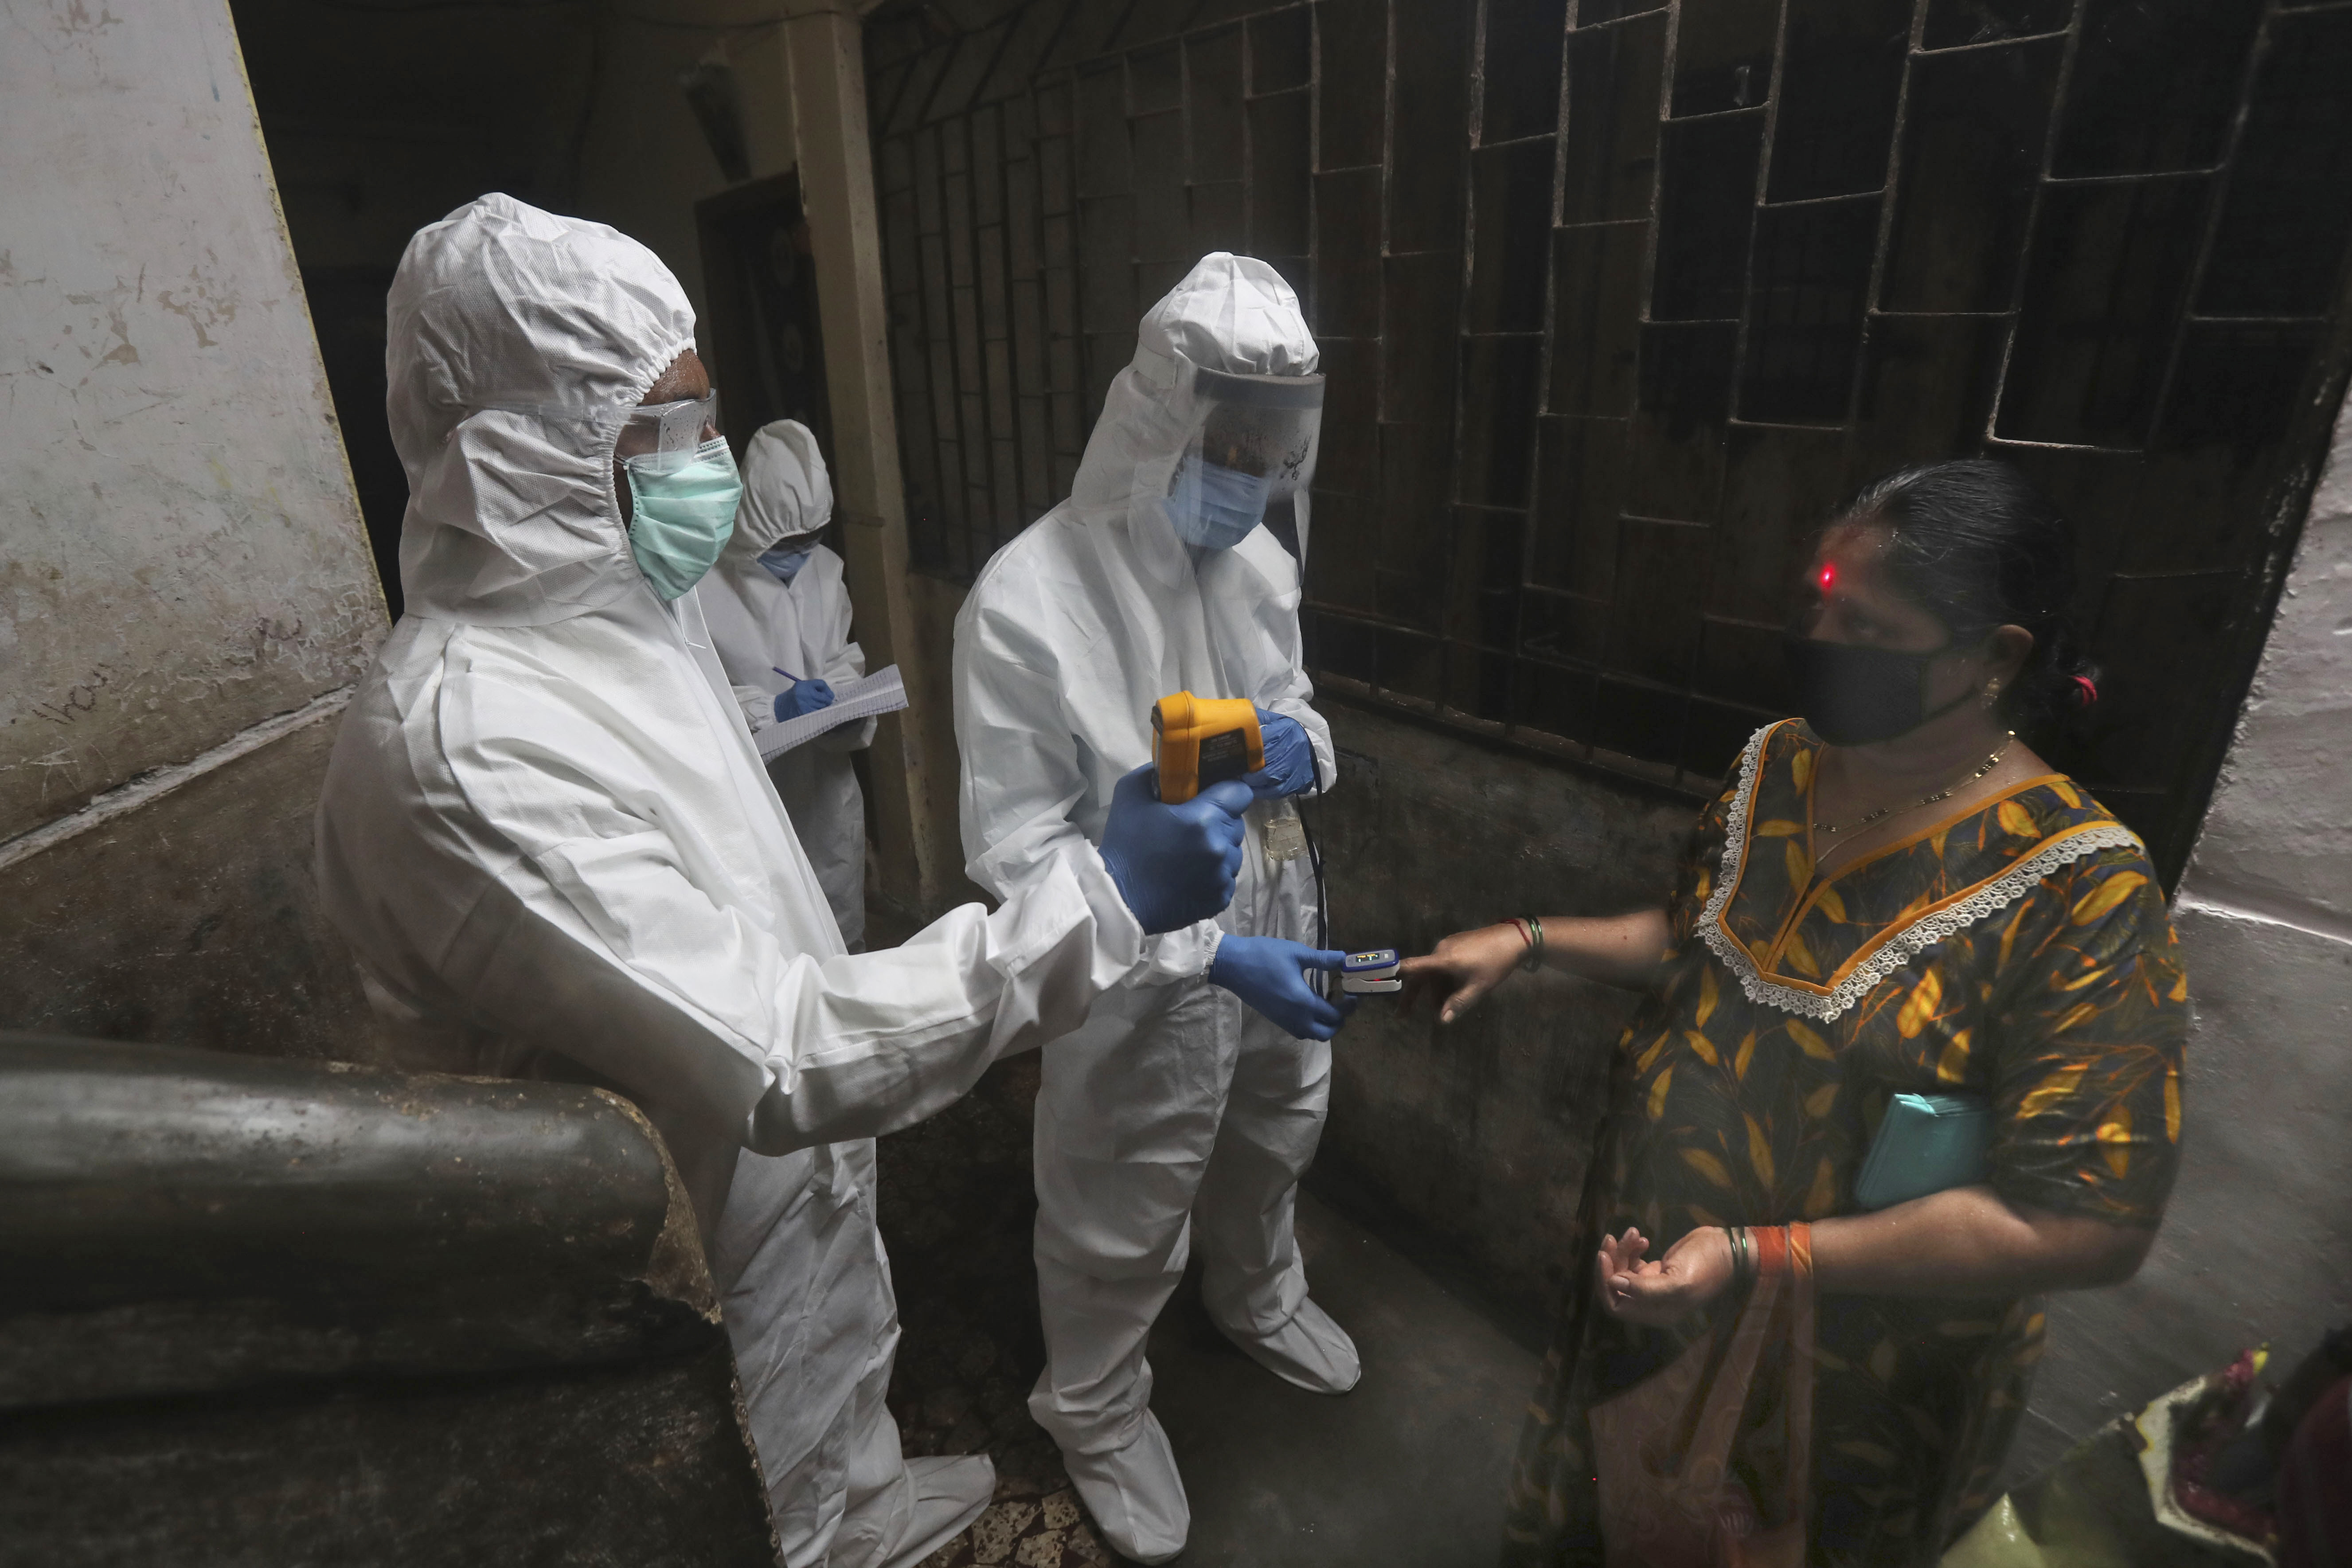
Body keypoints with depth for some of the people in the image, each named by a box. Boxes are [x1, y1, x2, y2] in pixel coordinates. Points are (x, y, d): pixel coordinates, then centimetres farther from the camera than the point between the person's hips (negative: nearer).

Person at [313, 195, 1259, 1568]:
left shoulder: (616, 611, -4)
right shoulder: (464, 746, -35)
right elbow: (780, 1058, -38)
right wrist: (1102, 904, -39)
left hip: (798, 1162, 9)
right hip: (705, 1249, -8)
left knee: (844, 1361, 34)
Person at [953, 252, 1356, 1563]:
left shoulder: (1259, 559, -6)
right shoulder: (1027, 602, -26)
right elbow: (1018, 850, -23)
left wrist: (1306, 743, -14)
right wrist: (1212, 953, -29)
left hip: (1277, 931, 7)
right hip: (1143, 981, -6)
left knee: (1272, 1147, 30)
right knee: (1122, 1225, 16)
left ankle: (1259, 1299, 63)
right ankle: (1098, 1410, 48)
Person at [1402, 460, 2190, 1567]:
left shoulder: (2081, 892, -25)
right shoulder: (1778, 765, -7)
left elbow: (2089, 1223, -26)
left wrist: (1760, 1258, -31)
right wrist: (1528, 943, -5)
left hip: (1847, 1382, -4)